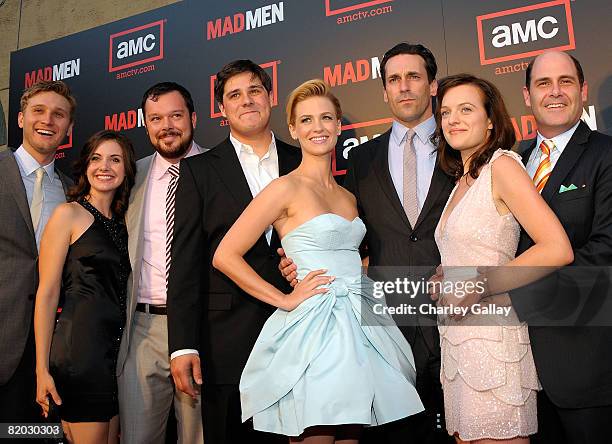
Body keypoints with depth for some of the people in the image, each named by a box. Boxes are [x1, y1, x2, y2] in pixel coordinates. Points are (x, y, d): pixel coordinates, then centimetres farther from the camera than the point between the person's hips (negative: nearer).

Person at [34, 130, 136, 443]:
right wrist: (42, 369, -11)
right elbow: (47, 294, -7)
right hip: (80, 350, -6)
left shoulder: (122, 222, 14)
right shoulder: (69, 214, -3)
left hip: (119, 346, 6)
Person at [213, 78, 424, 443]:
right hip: (314, 329, -7)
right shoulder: (287, 188, -6)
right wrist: (285, 300, -11)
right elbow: (225, 256, -10)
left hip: (358, 328, 7)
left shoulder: (347, 197, 15)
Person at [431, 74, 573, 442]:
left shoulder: (503, 166, -8)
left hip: (491, 337, -8)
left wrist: (476, 287, -18)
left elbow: (558, 249, -18)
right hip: (456, 340, 8)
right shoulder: (462, 181, 15)